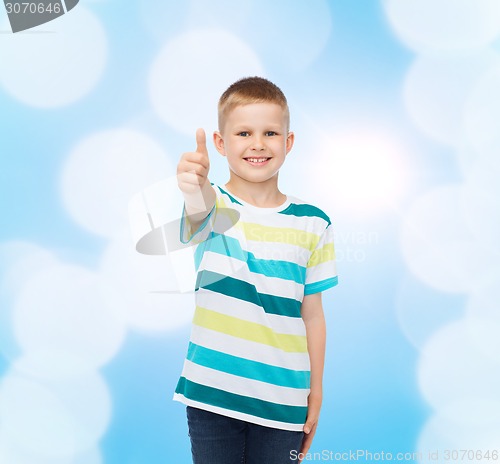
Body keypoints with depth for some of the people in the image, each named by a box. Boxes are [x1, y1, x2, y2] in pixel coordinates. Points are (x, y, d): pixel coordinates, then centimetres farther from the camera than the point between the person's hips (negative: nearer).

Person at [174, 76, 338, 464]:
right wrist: (195, 187, -54)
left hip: (282, 402, 1)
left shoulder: (312, 224, -1)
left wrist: (316, 392, 7)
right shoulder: (214, 206, -5)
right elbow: (199, 212, -31)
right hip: (212, 395, -1)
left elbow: (312, 315, 3)